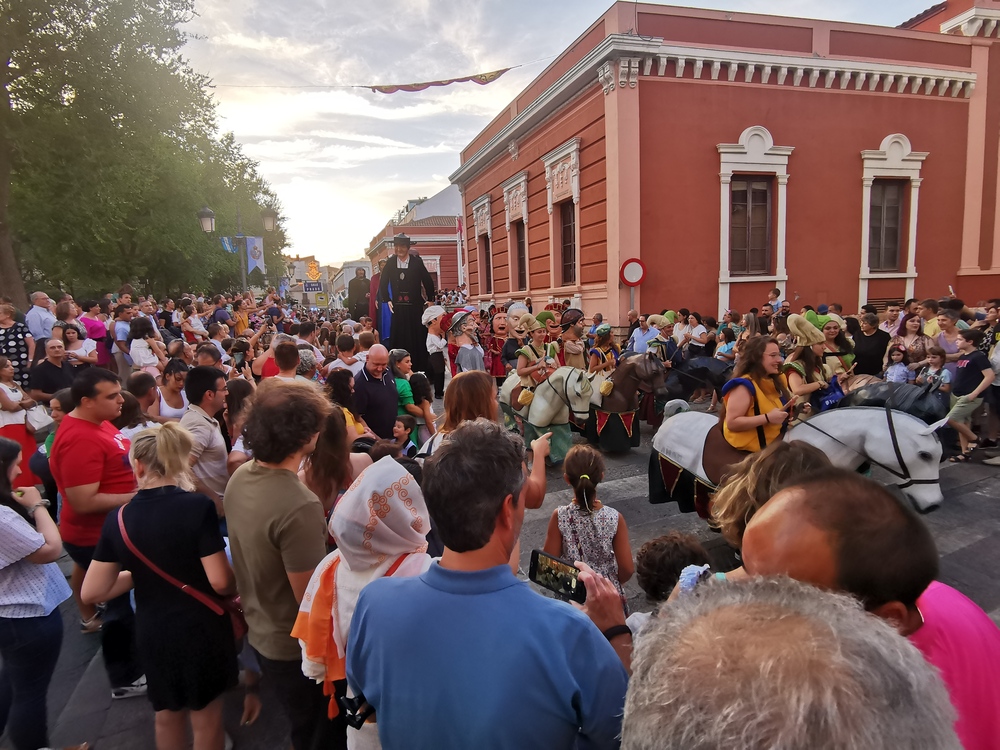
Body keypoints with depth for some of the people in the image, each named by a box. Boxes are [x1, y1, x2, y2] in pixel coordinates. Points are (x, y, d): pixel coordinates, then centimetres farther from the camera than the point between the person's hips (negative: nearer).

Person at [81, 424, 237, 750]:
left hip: (152, 631, 4)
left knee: (167, 715, 27)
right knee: (206, 719, 18)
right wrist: (239, 586, -2)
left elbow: (92, 592, -3)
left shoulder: (118, 518, -9)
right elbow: (220, 582, -23)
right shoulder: (197, 506, -22)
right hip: (202, 627, -3)